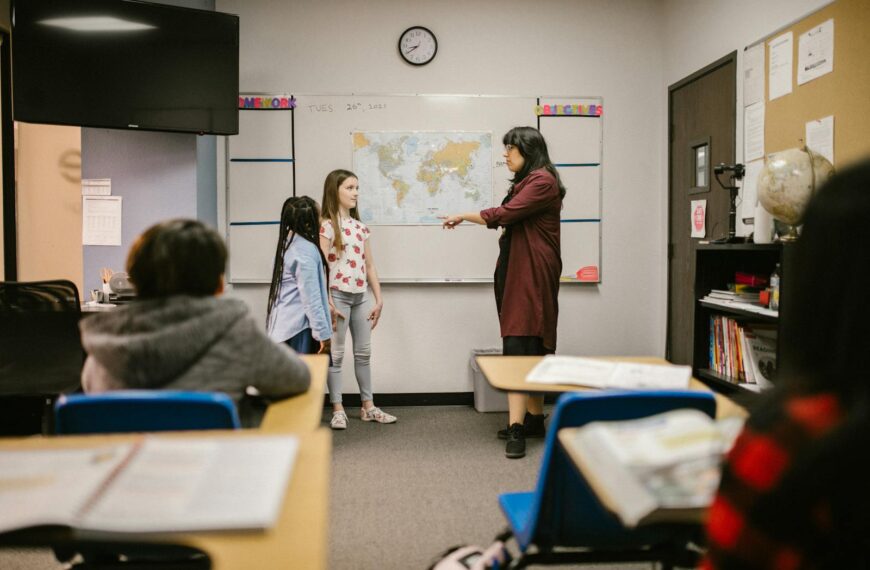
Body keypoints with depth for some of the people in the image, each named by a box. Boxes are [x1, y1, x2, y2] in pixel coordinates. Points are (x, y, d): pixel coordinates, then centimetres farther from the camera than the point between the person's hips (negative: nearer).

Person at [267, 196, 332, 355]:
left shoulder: (288, 242, 10)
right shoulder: (306, 250, -17)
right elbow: (311, 297, -19)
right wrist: (322, 332, -16)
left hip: (285, 324, 9)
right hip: (299, 327, -9)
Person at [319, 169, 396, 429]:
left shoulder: (360, 226, 13)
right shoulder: (327, 226, -7)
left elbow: (369, 266, 14)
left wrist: (378, 300, 10)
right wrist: (328, 303, -18)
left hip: (361, 296, 7)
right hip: (339, 295, -7)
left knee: (364, 352, 11)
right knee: (336, 353, 1)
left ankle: (368, 406, 21)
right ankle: (337, 410, 9)